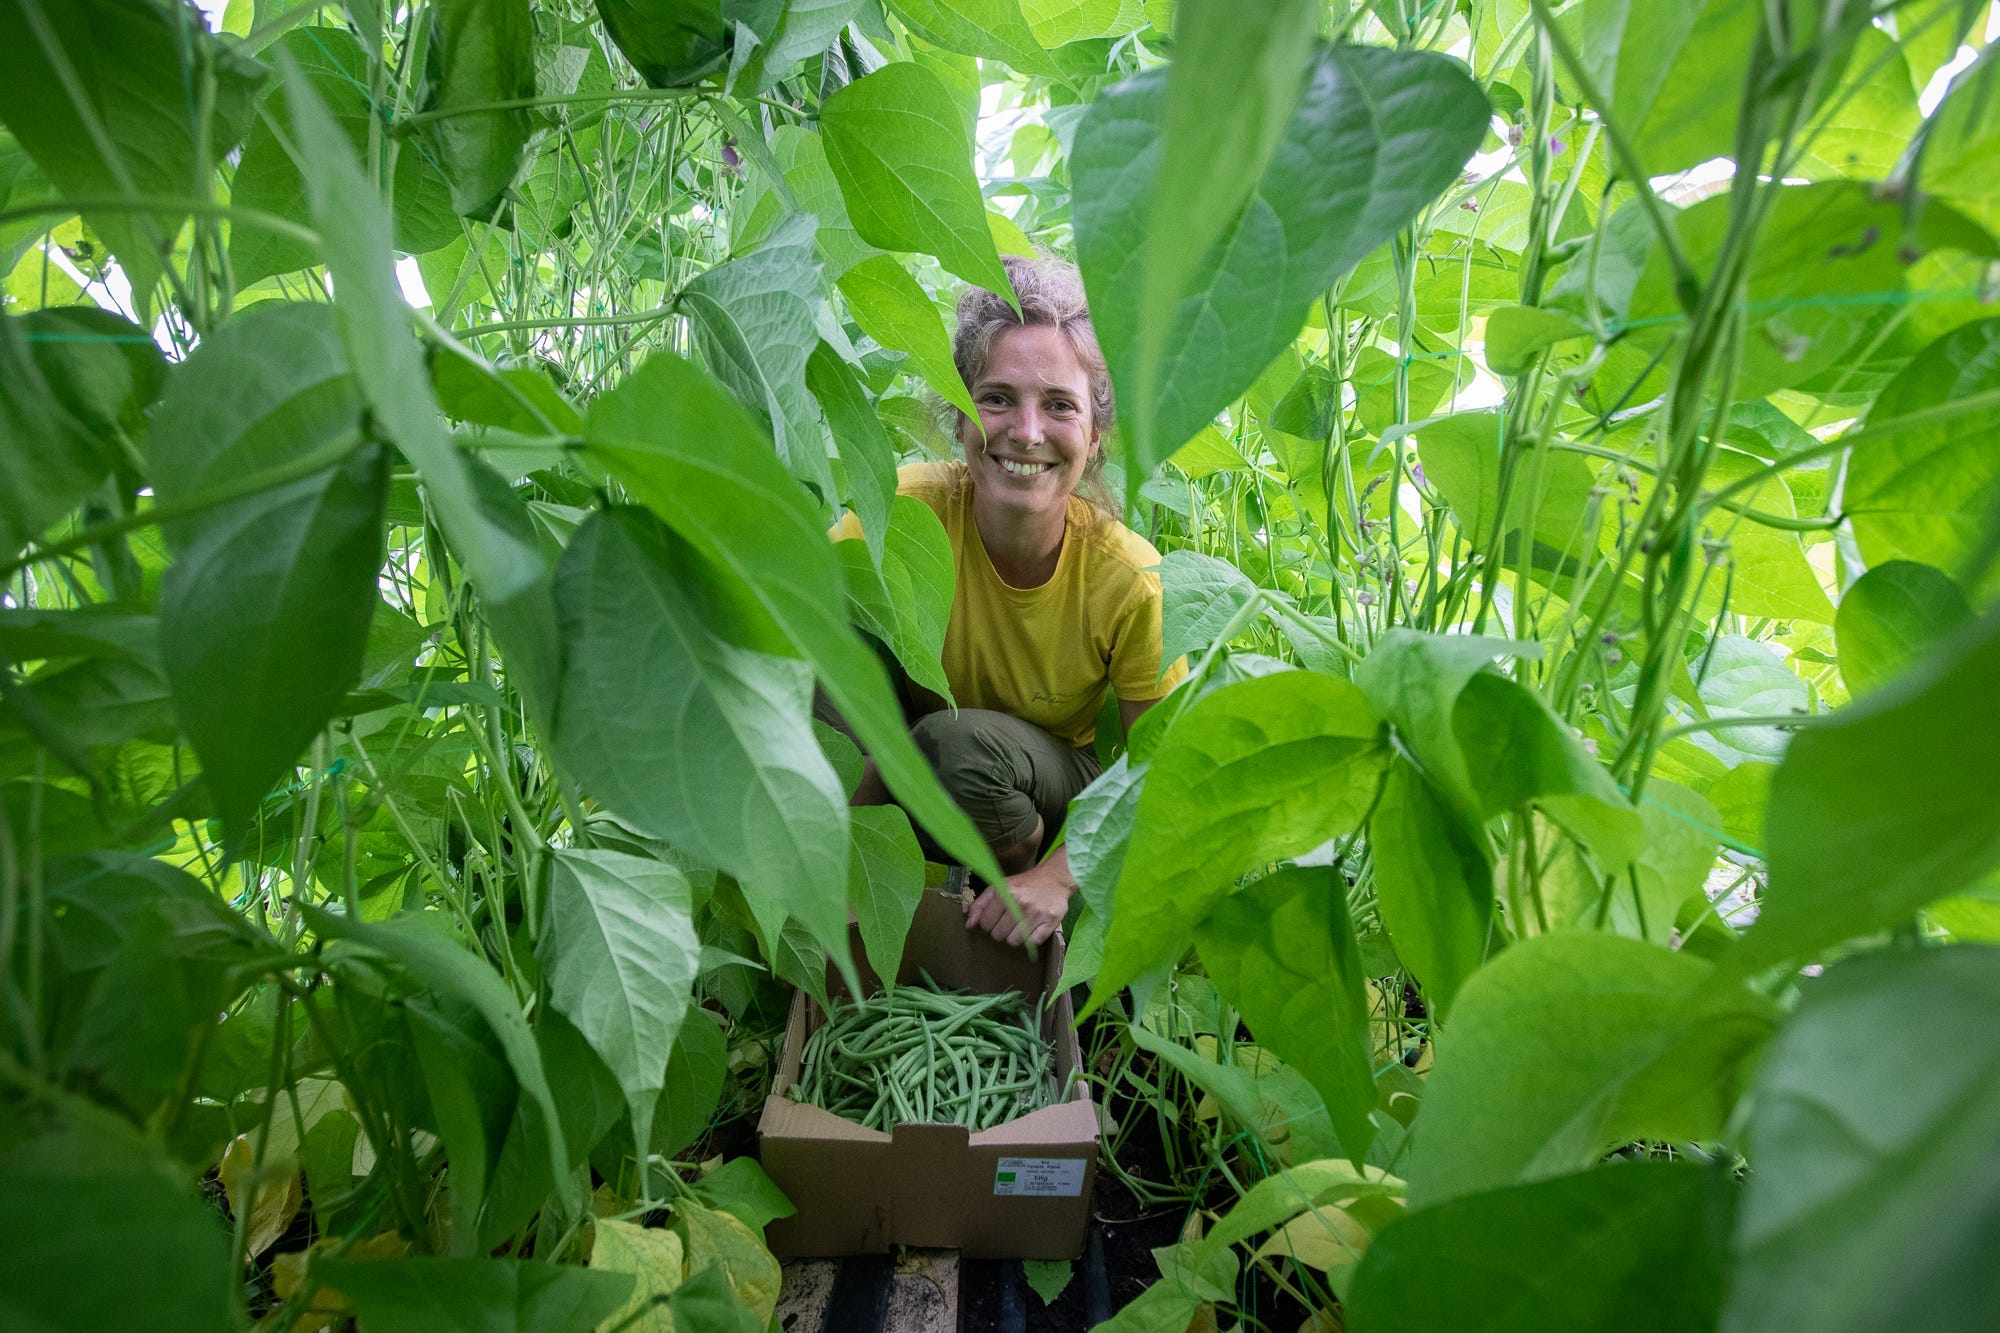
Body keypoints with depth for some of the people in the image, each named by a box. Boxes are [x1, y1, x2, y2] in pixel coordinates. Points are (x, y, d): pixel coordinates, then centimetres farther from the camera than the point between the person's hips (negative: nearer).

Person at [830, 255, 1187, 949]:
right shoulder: (903, 512, -24)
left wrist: (1059, 877, -26)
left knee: (965, 741, -35)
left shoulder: (1130, 580, -23)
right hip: (905, 781, 1)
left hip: (1055, 784, 0)